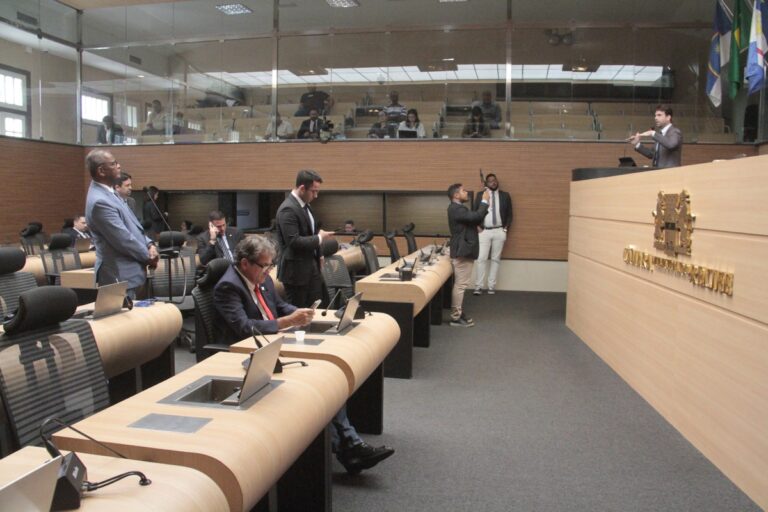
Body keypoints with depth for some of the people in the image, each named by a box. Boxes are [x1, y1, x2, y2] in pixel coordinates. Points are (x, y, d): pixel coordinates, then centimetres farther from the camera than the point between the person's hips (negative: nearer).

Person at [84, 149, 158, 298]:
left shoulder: (107, 192, 10)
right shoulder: (100, 201, -22)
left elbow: (132, 225, 15)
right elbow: (123, 240, -21)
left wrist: (149, 244, 0)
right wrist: (148, 256, -8)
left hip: (126, 272, 10)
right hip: (120, 276, -10)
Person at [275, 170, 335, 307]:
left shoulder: (305, 205, 10)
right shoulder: (288, 209, -19)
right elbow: (294, 241, -24)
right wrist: (319, 238, -17)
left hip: (312, 267, 9)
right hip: (296, 270, -9)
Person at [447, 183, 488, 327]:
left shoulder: (459, 208, 17)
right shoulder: (456, 209, -18)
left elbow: (476, 220, 19)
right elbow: (476, 217, -27)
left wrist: (485, 203, 11)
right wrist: (484, 201, -15)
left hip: (464, 251, 11)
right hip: (462, 252, -11)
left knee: (460, 284, 14)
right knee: (460, 285, -8)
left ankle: (458, 313, 21)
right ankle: (455, 317, -4)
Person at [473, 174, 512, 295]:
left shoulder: (505, 195, 7)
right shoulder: (480, 195, 4)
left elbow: (509, 214, 9)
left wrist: (505, 229, 0)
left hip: (499, 231, 1)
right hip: (484, 231, -1)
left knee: (495, 259, 5)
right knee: (481, 259, -6)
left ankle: (491, 286, 10)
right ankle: (478, 286, -1)